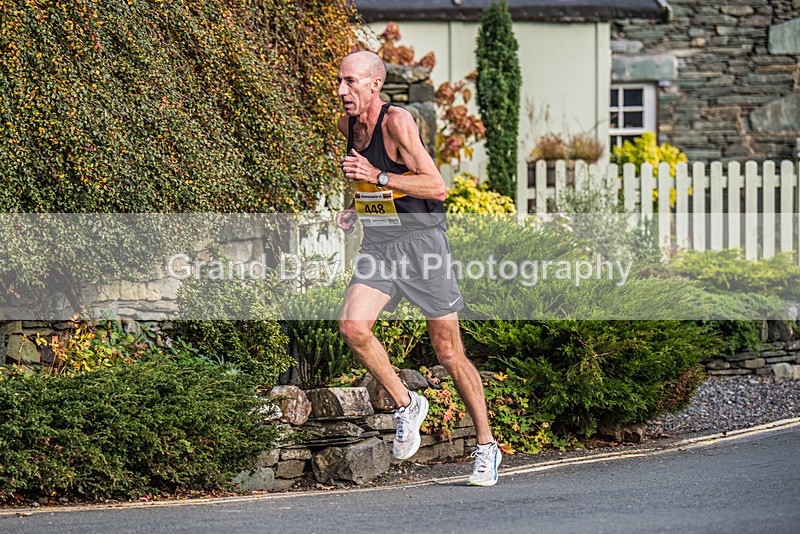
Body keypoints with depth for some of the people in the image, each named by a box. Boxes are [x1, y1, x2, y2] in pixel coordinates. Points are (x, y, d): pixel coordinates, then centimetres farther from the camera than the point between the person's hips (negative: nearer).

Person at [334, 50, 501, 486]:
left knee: (448, 353, 0)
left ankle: (486, 445, 15)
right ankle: (406, 405, 3)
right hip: (377, 245, 6)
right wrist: (355, 210, 8)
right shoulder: (347, 125, 6)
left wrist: (378, 177, -26)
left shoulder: (397, 122, -17)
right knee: (352, 326, -18)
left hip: (420, 241, -6)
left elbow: (438, 188, -21)